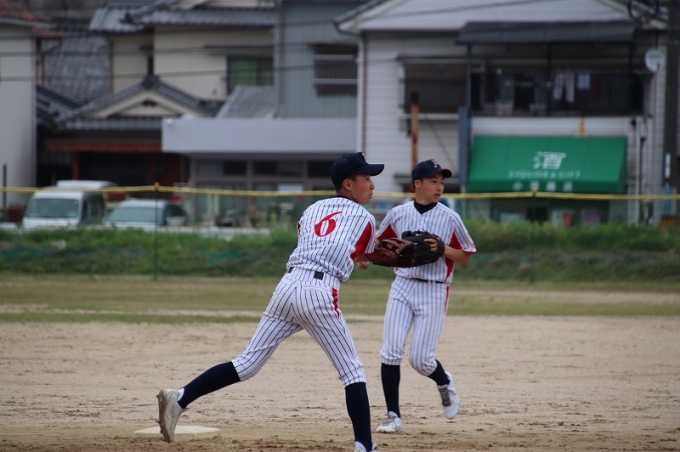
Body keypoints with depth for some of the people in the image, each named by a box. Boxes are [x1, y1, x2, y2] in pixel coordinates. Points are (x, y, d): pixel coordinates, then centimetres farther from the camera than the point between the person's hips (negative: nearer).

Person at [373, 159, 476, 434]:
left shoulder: (450, 218, -2)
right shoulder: (398, 214, 2)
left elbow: (466, 257, 5)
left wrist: (443, 249, -13)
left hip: (434, 291, -2)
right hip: (402, 287, 2)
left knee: (420, 359, -4)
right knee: (391, 352, -8)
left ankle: (444, 383, 30)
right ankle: (393, 417, -1)